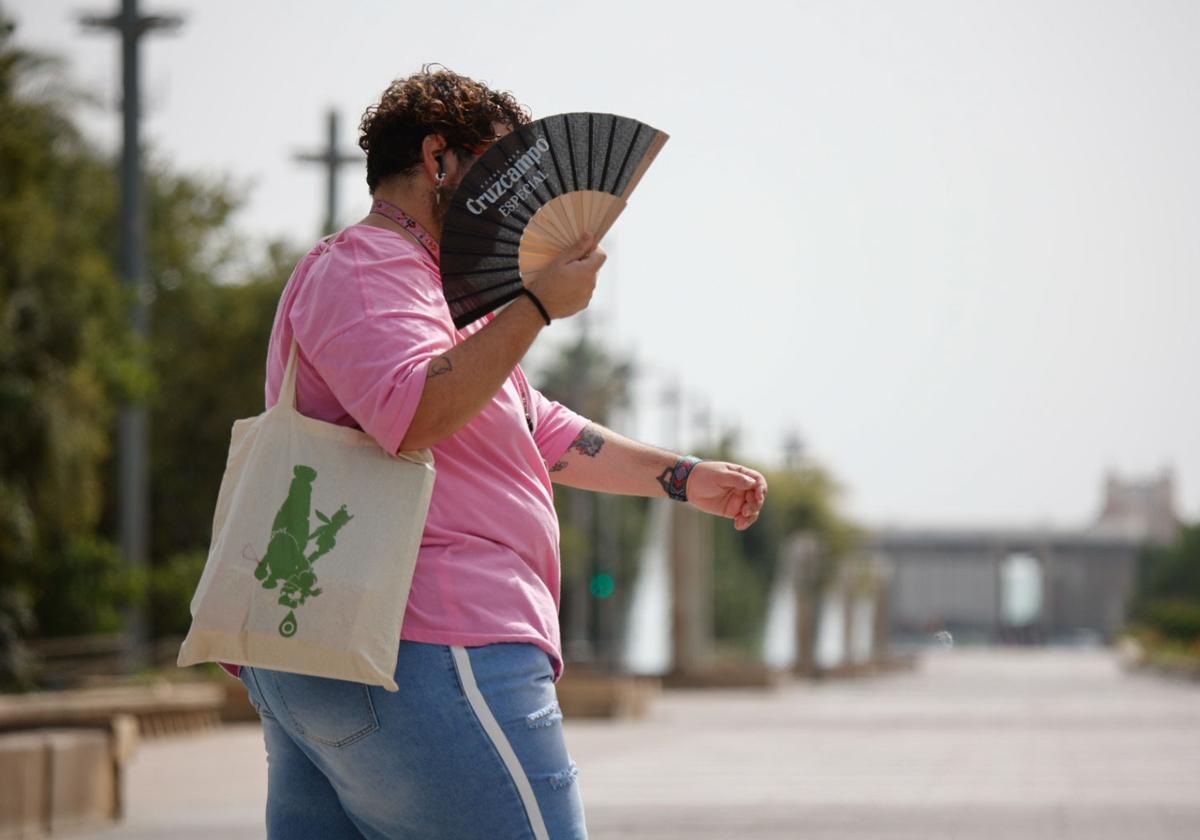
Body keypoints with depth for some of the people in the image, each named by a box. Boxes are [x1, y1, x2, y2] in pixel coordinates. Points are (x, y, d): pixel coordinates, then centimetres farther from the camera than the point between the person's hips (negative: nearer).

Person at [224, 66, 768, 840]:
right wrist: (538, 306, -17)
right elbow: (410, 414, -24)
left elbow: (544, 431, 34)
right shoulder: (362, 267, -6)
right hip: (422, 658, -11)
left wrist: (685, 478, 30)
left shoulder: (423, 289, 30)